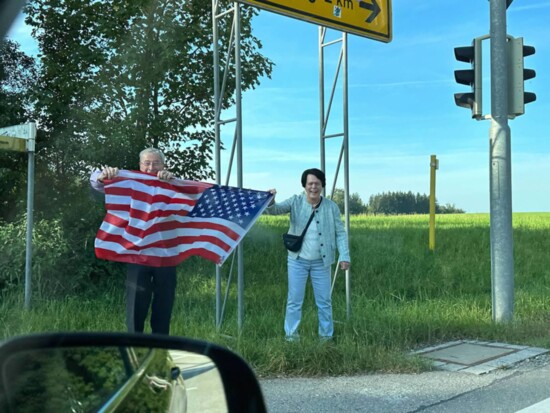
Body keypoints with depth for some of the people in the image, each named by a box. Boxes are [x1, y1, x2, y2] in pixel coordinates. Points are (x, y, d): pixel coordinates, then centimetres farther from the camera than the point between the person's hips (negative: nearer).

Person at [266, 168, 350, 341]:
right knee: (294, 301, 5)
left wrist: (344, 256, -11)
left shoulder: (331, 207, -3)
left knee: (324, 301, 10)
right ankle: (291, 335, 17)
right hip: (297, 261, -1)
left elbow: (340, 233, -1)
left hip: (321, 263, 1)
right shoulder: (295, 202, -5)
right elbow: (275, 210, -15)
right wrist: (270, 201, -39)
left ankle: (326, 336, 24)